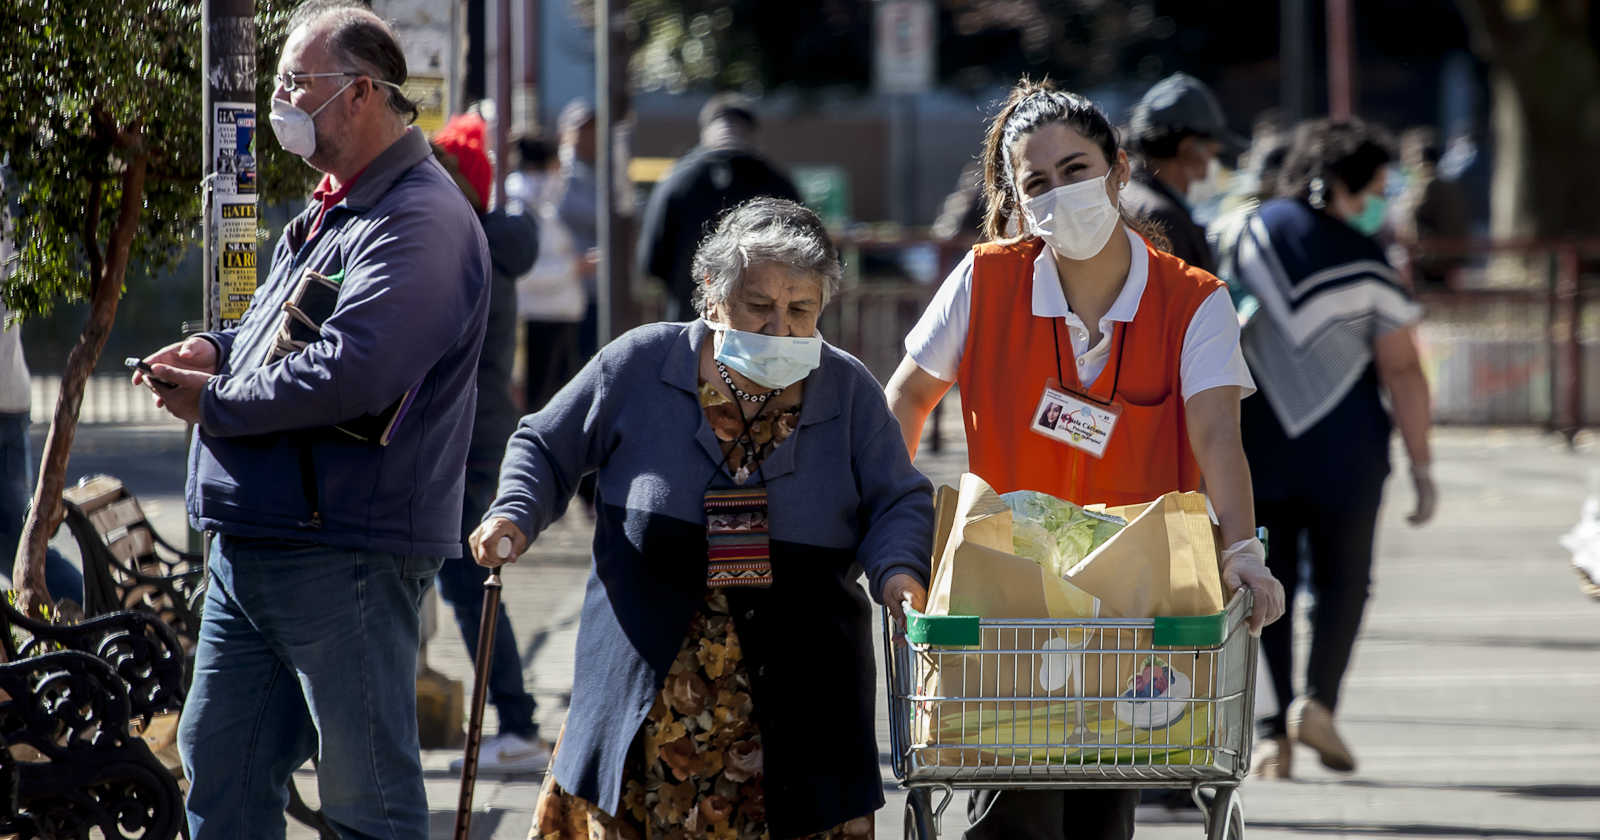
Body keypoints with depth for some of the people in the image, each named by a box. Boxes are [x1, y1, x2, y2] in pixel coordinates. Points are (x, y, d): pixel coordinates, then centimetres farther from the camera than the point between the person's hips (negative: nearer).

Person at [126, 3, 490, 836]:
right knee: (219, 767, 13)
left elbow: (350, 373, -27)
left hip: (345, 553, -10)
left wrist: (216, 403, -15)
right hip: (254, 545, 10)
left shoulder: (419, 224, -17)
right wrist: (219, 348, 8)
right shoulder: (333, 209, 17)